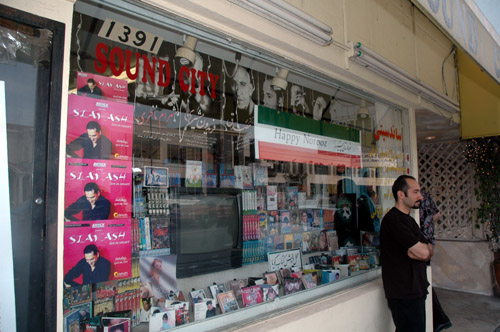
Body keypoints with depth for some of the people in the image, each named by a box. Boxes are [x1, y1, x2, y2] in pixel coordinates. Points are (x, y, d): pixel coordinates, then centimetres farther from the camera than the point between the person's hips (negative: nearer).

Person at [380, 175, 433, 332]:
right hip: (404, 294, -9)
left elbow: (429, 251, 9)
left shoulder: (408, 219, 15)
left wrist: (417, 251, -12)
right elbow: (423, 252, -20)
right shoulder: (394, 219, -18)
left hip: (415, 290, 9)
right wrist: (424, 248, 2)